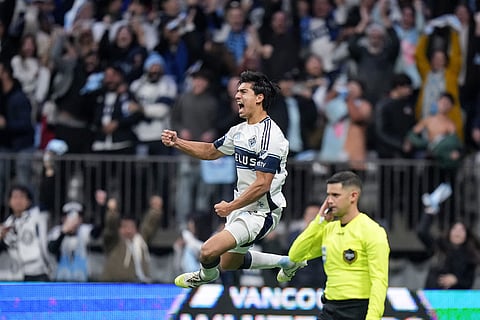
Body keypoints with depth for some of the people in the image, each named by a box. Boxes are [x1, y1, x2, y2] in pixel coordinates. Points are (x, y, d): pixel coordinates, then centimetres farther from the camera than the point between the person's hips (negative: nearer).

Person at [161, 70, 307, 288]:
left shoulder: (269, 135, -22)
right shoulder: (239, 131, 8)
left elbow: (262, 185, -24)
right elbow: (211, 151, 23)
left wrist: (231, 207, -19)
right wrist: (177, 143, 10)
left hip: (261, 212, -10)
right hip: (242, 208, 10)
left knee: (209, 251, -21)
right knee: (228, 263, 24)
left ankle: (206, 276, 16)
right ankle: (287, 262, 37)